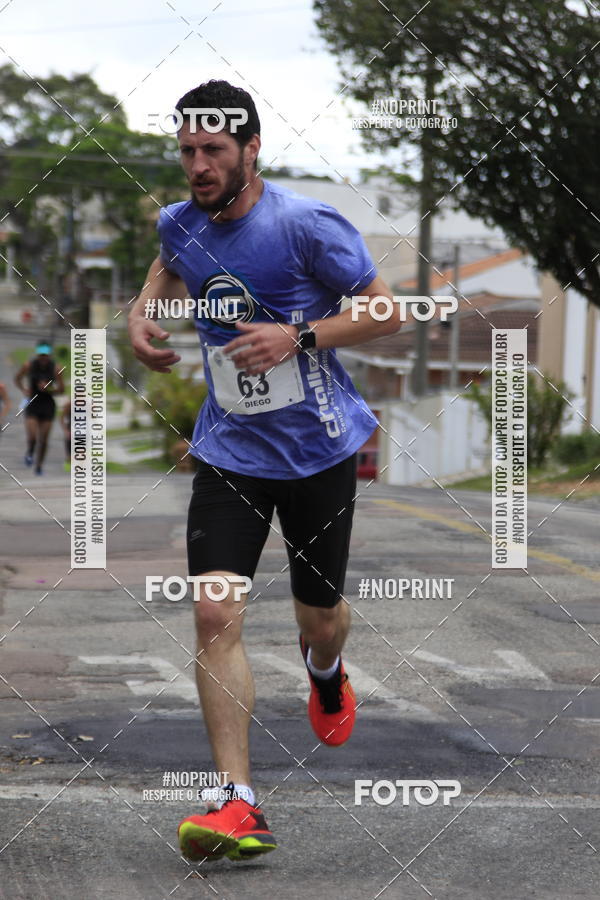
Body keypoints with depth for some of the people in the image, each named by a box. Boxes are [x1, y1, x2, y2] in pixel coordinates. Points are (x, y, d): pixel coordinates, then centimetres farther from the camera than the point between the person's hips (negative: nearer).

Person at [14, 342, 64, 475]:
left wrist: (48, 389, -19)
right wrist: (24, 390, -7)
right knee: (32, 437, -15)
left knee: (43, 439, 3)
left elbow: (61, 389, -1)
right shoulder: (29, 366, -6)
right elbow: (17, 379, 11)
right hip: (32, 404, -1)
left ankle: (39, 466, 22)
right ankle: (29, 453, 20)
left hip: (48, 405, 1)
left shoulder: (54, 368, -6)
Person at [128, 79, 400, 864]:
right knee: (215, 615, -15)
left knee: (319, 617, 12)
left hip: (319, 451, -3)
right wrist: (145, 308, 5)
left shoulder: (308, 225, -17)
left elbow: (387, 312, -11)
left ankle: (326, 673, 53)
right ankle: (239, 803, -15)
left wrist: (298, 336, -23)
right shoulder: (180, 224, -1)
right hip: (229, 450, 3)